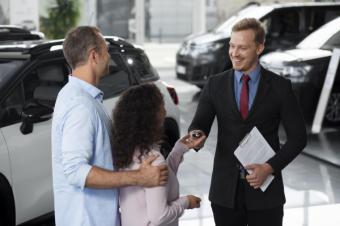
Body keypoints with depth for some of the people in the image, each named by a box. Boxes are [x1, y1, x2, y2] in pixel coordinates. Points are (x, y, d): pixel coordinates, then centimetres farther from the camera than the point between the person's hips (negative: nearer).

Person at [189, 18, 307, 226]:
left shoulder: (280, 87, -2)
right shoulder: (215, 84, 3)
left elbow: (298, 136, -1)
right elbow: (199, 124, -1)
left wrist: (270, 167, -12)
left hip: (265, 189, -1)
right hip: (225, 191, 2)